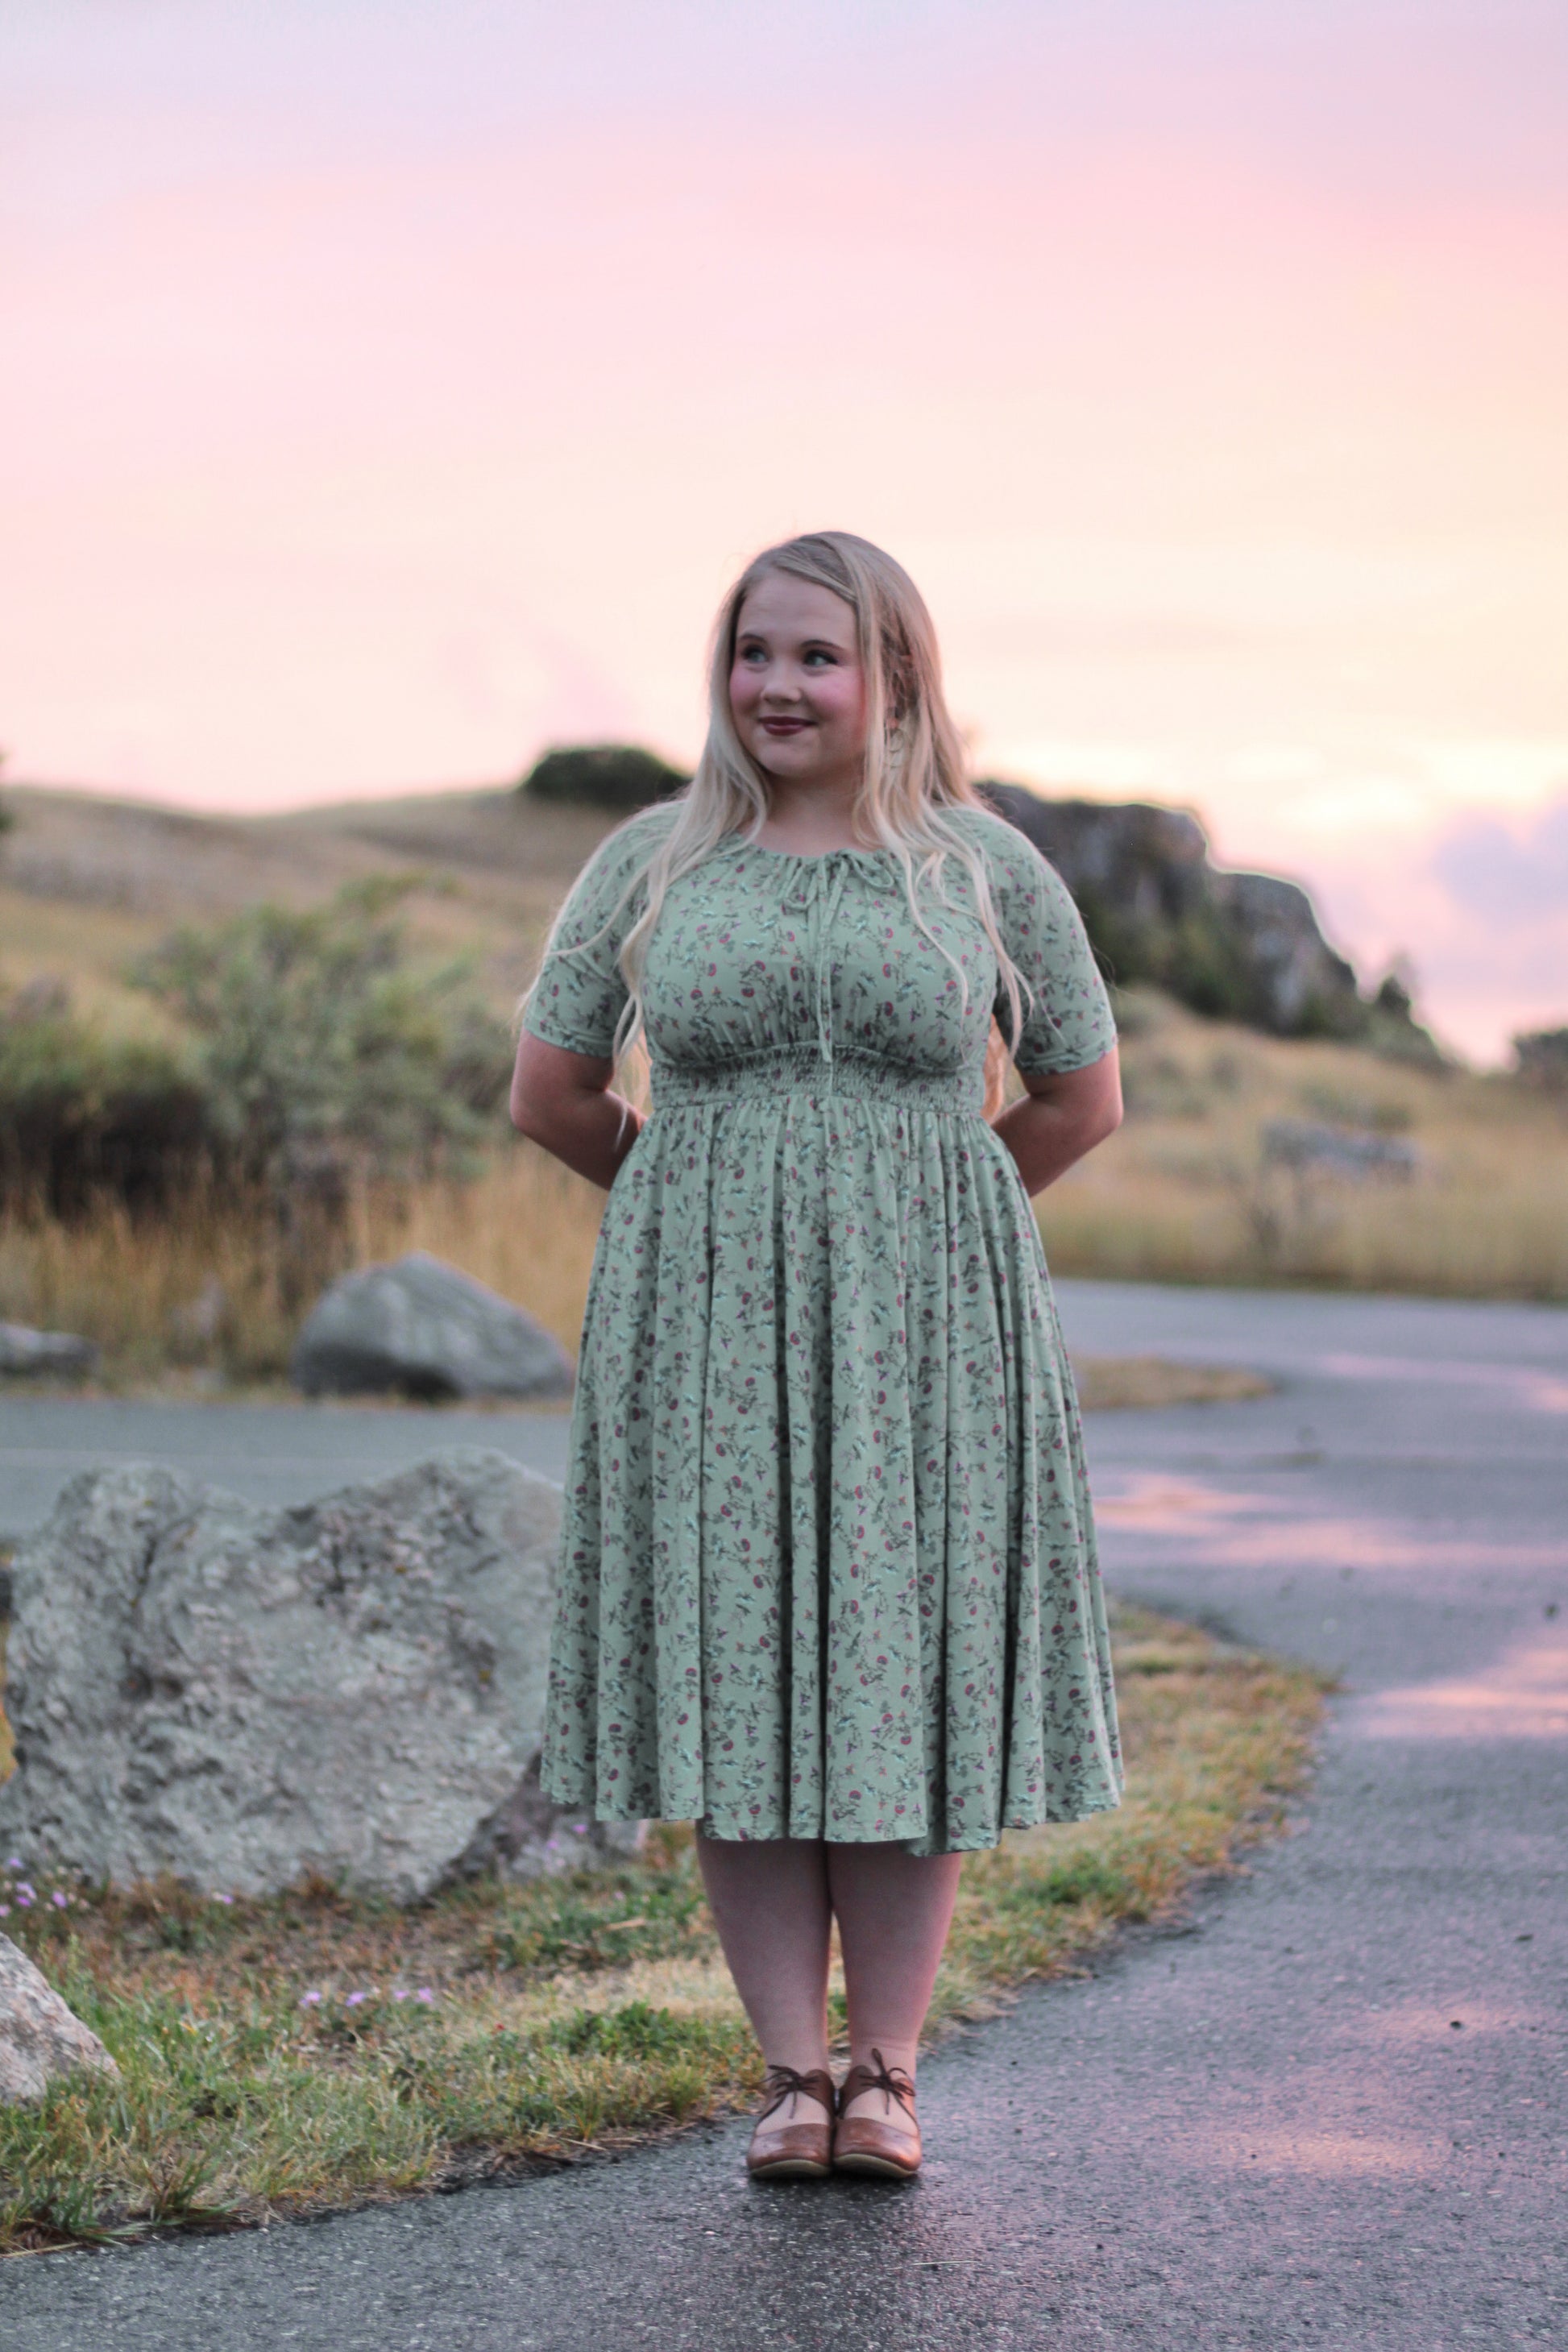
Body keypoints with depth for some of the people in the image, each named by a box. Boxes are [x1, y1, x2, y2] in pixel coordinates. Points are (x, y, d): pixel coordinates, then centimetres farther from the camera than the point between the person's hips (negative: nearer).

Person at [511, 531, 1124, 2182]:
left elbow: (1085, 1097, 12)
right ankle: (790, 2073, 6)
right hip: (707, 1328, 1)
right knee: (736, 1671, 0)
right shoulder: (652, 863, 6)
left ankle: (885, 2068, 8)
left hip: (922, 1329, -1)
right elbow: (549, 1096, 11)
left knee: (908, 1676, 0)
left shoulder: (983, 866, 4)